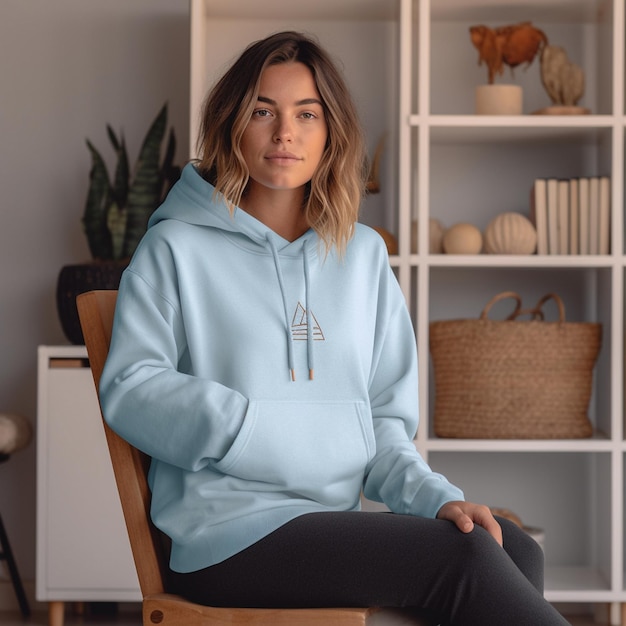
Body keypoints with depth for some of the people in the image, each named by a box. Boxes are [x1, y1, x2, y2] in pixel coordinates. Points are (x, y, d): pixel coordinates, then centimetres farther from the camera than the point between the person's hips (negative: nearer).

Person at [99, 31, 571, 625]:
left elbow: (384, 415, 16)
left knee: (516, 552, -25)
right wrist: (255, 426, -14)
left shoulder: (362, 254, 19)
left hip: (341, 523, 5)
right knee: (464, 558, -27)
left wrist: (432, 496, -3)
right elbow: (130, 390, -3)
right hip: (232, 532, -5)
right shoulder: (177, 248, 6)